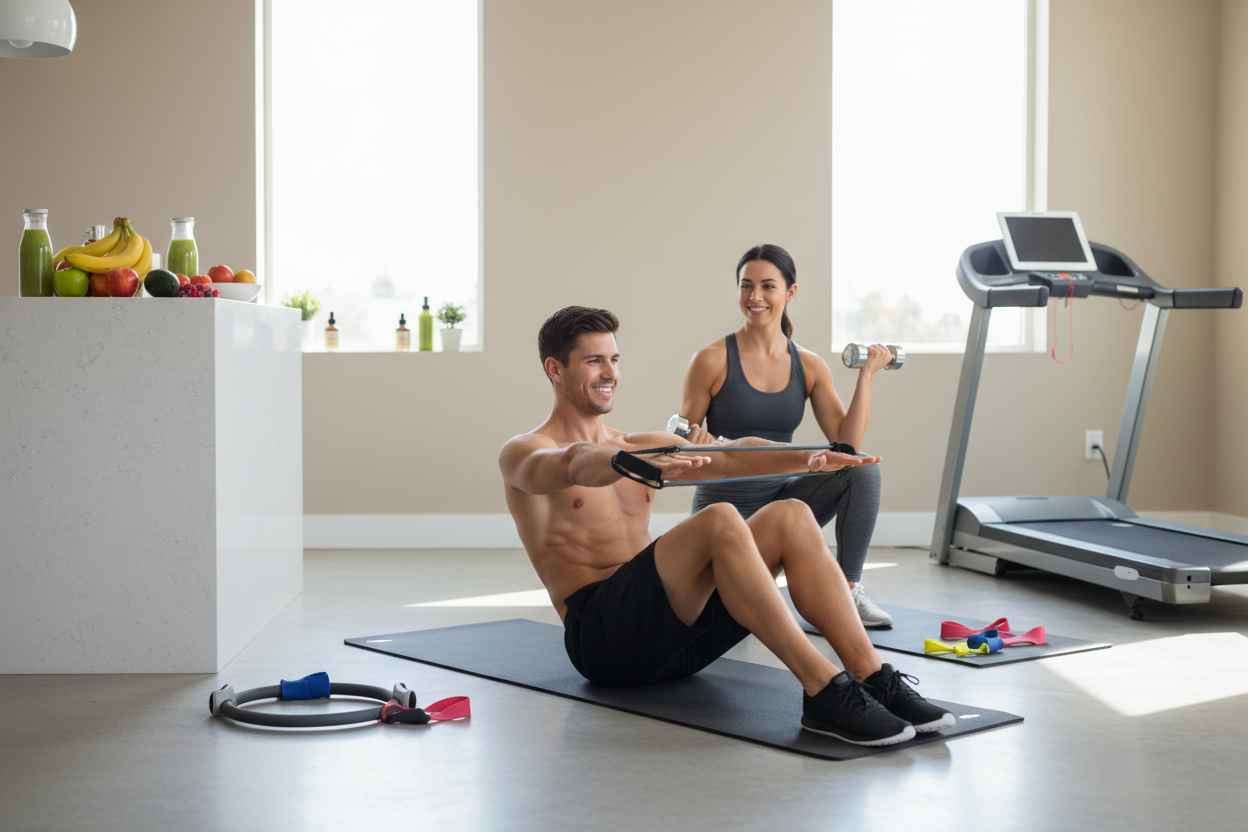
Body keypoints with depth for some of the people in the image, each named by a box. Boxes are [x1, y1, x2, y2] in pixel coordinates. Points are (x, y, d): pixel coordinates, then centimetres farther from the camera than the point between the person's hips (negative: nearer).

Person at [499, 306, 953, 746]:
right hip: (601, 635, -6)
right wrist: (629, 462, -46)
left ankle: (874, 677, -25)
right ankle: (824, 690, -38)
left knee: (791, 517, -14)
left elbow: (726, 459, 5)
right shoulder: (522, 454, 3)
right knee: (719, 520, -31)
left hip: (675, 631, 7)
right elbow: (575, 466, -23)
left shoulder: (640, 445, 23)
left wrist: (807, 457, -14)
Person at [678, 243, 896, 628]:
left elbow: (848, 445, -7)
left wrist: (866, 375, -10)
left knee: (864, 470, -21)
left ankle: (849, 591, -12)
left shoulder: (809, 366, 1)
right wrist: (696, 443, -27)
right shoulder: (712, 360, -10)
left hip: (782, 499, 4)